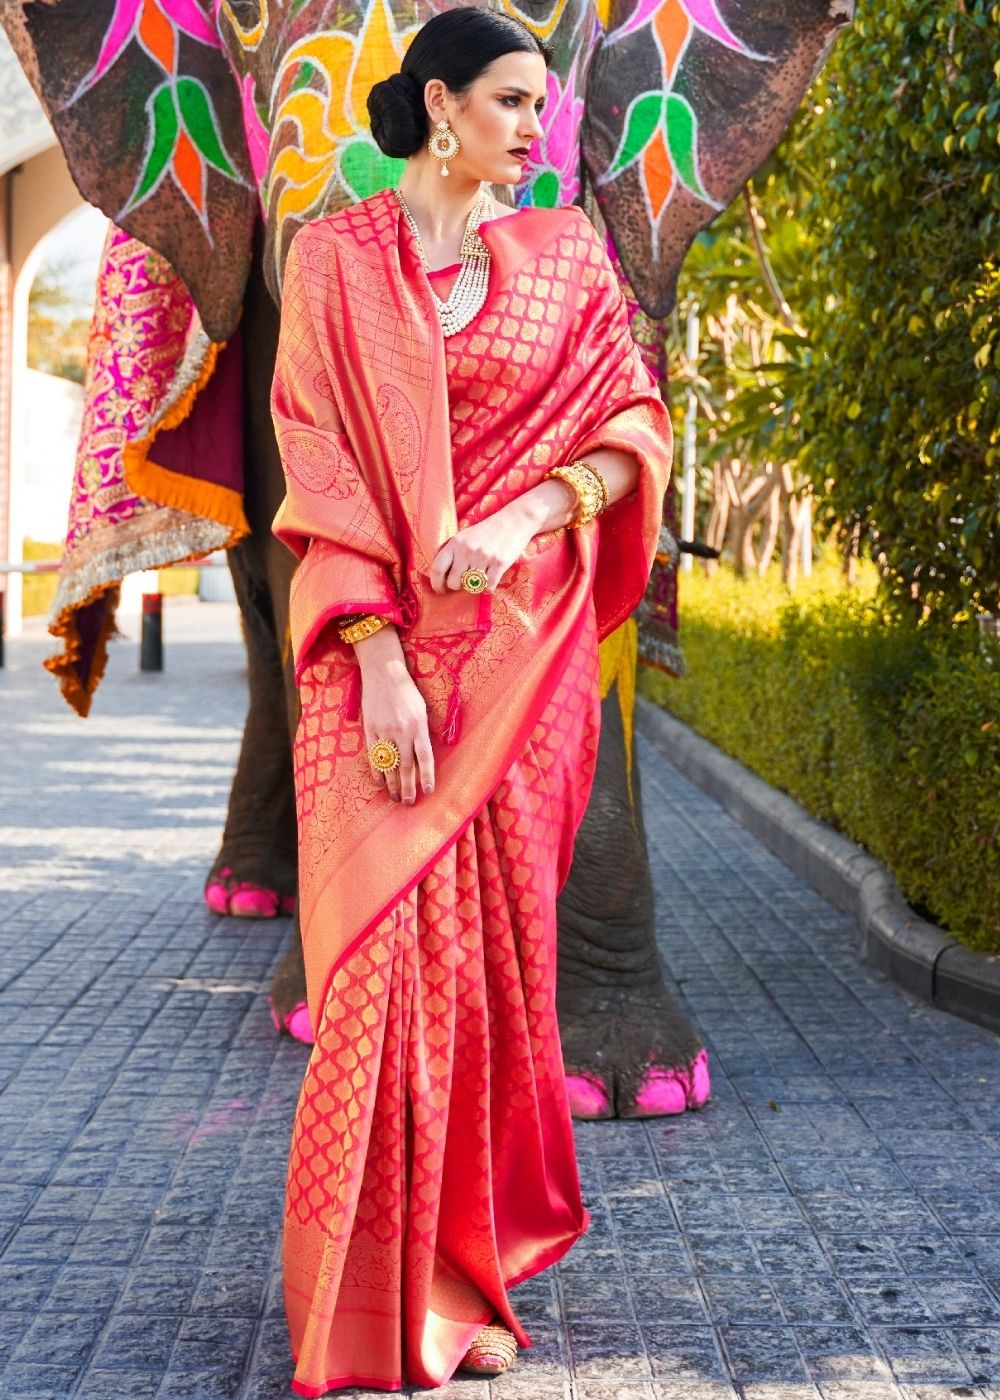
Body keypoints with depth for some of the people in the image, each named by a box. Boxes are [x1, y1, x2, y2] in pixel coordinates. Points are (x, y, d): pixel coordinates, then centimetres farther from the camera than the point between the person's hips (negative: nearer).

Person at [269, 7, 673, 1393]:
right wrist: (377, 656, -14)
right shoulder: (336, 257, 4)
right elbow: (319, 463, -3)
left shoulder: (565, 254, 11)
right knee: (387, 945, -8)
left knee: (500, 944, 3)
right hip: (383, 641, -2)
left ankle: (469, 1270, 16)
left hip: (522, 642, 2)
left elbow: (631, 423, 7)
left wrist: (524, 519, -13)